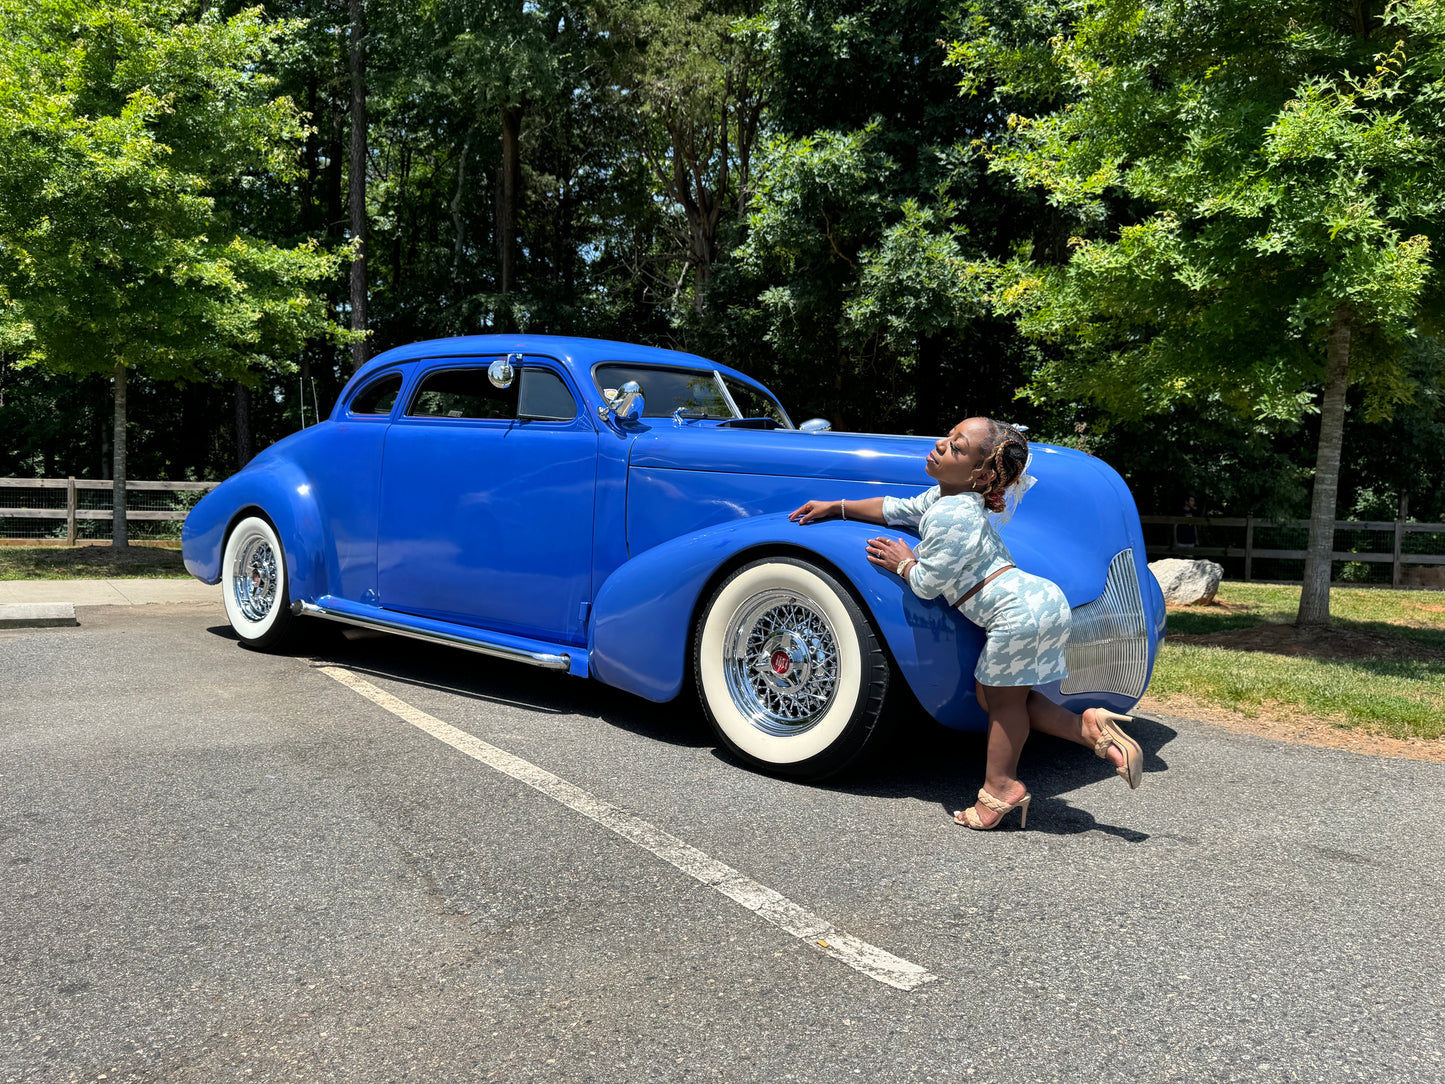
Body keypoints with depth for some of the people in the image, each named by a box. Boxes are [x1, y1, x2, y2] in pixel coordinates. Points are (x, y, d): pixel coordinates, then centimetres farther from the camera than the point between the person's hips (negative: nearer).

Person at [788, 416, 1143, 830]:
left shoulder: (948, 516, -18)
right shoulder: (945, 497, 12)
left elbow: (926, 584, -12)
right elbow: (895, 509, 27)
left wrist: (904, 564, 8)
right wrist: (837, 508, 29)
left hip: (1019, 612, -10)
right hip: (1039, 599, 10)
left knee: (1002, 698, 5)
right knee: (993, 694, 15)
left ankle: (999, 788, 18)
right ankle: (1088, 728, 9)